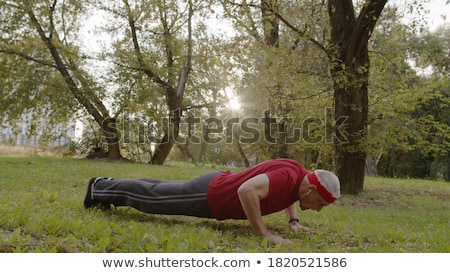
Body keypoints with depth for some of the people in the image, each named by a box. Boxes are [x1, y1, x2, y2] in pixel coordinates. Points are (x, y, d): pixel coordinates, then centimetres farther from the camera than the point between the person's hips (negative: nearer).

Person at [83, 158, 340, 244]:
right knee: (151, 196, 10)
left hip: (219, 184, 9)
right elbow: (246, 190, -45)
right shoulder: (288, 178, -31)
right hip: (209, 196, -8)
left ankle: (108, 185, 42)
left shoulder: (299, 173, -2)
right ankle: (100, 189, 30)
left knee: (161, 190, 23)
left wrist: (294, 221, 11)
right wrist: (265, 234, -36)